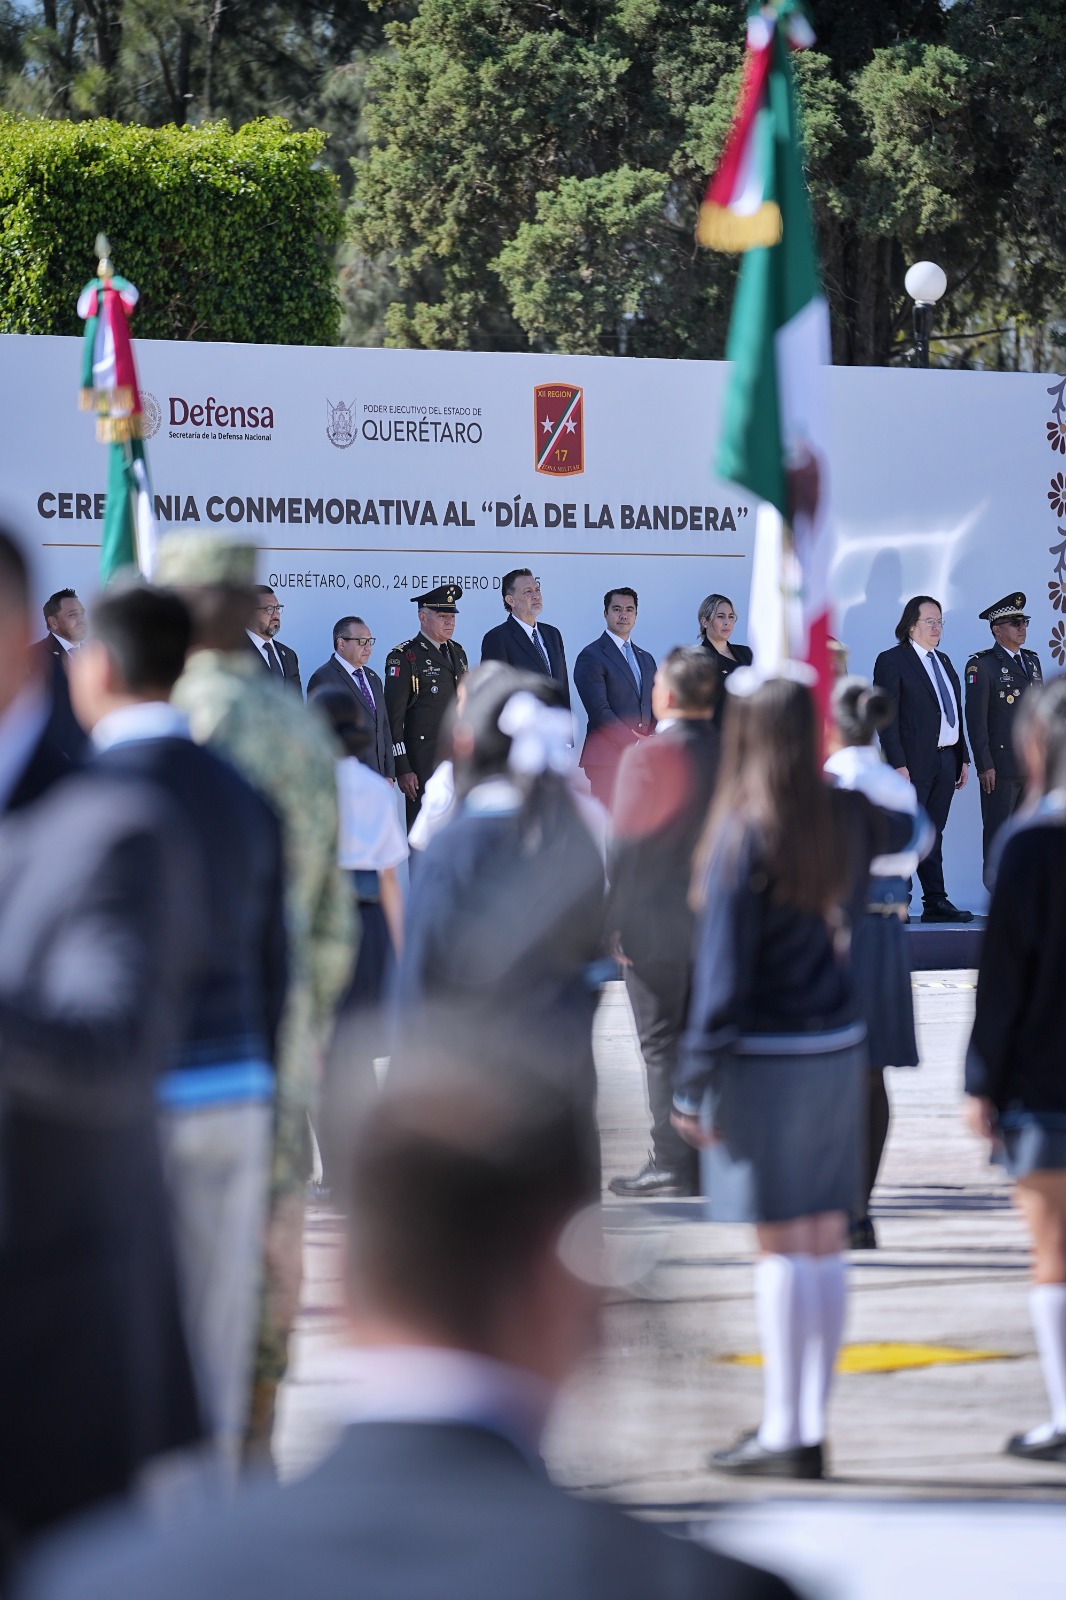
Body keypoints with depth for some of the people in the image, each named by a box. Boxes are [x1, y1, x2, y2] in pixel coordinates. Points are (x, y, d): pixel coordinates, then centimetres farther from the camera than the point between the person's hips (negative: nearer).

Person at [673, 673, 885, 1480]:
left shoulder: (745, 837, -14)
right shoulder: (849, 819, 3)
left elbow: (724, 969, -13)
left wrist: (694, 1085, -8)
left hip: (767, 1055, -6)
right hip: (841, 1048, 6)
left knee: (782, 1246, -3)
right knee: (825, 1240, 9)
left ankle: (786, 1435, 0)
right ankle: (810, 1423, 16)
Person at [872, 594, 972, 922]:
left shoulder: (943, 661, 18)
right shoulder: (891, 661, -6)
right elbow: (886, 718, -11)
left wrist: (963, 759, 14)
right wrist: (898, 765, -18)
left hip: (945, 761, 7)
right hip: (914, 763, -7)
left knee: (933, 835, 10)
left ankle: (936, 902, 11)